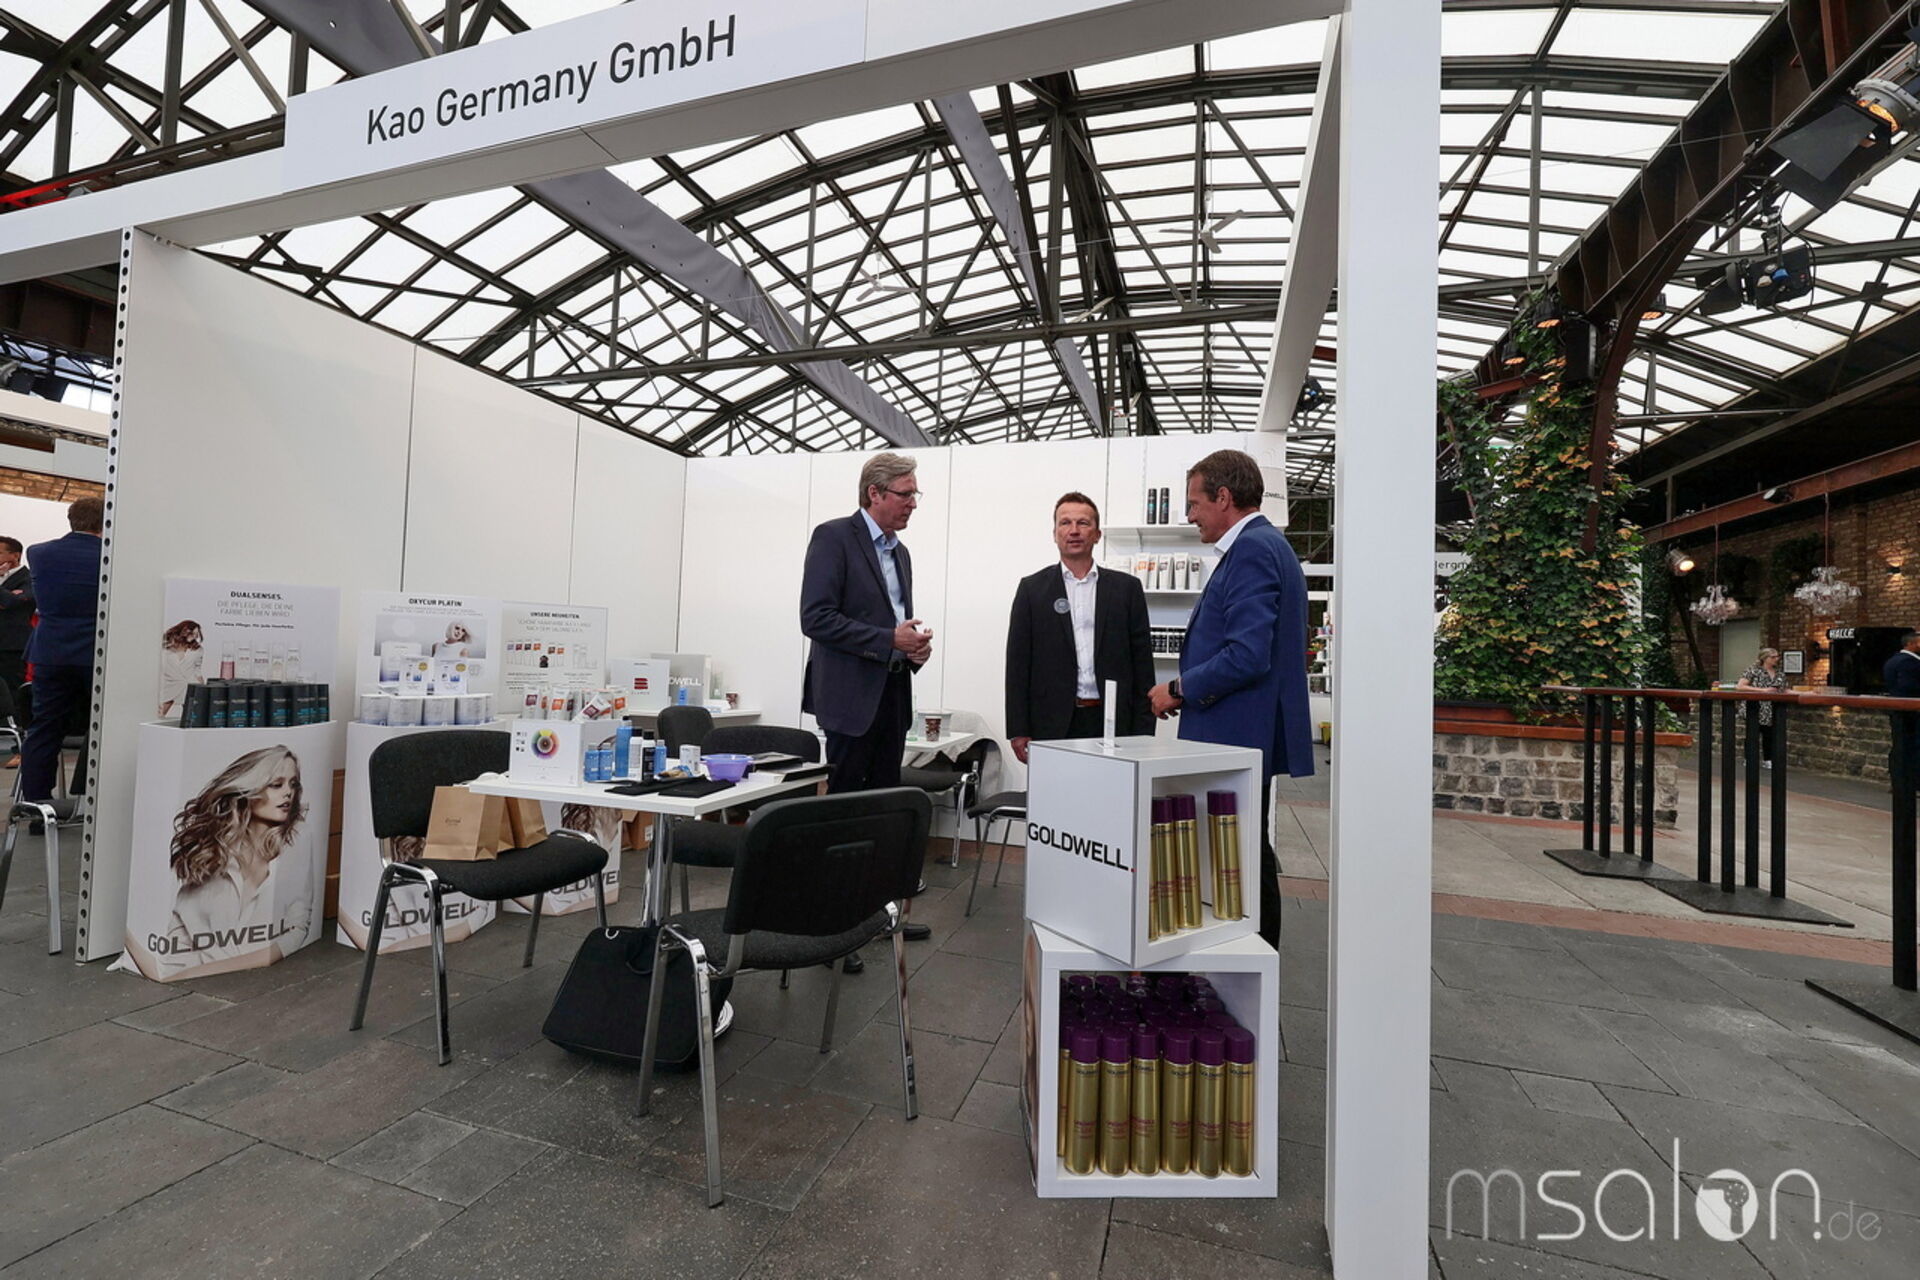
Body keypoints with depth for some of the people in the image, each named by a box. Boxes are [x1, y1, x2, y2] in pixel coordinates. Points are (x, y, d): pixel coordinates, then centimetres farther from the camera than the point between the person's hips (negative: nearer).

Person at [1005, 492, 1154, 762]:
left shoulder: (1127, 588, 9)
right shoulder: (1032, 588, 6)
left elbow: (1142, 663, 7)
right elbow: (1018, 665, 4)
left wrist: (1143, 732, 2)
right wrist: (1018, 731, -2)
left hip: (1112, 721, 1)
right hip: (1053, 725, -1)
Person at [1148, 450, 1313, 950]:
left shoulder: (1251, 550, -15)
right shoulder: (1266, 545, 17)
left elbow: (1247, 655, -25)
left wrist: (1180, 689, -13)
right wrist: (1190, 688, 14)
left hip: (1238, 738, -11)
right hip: (1246, 738, 11)